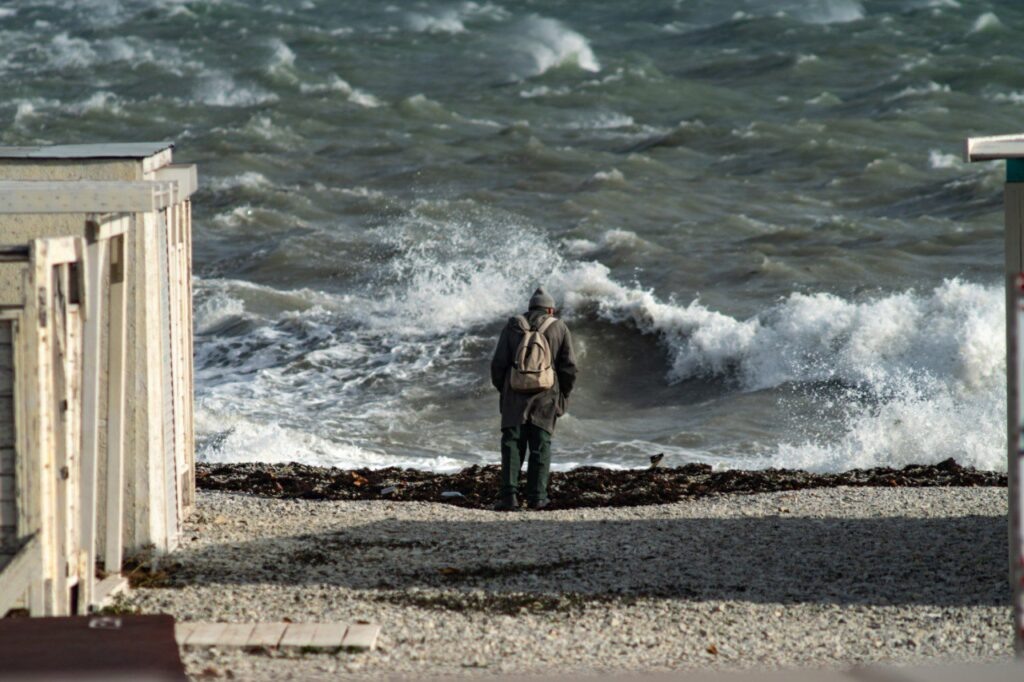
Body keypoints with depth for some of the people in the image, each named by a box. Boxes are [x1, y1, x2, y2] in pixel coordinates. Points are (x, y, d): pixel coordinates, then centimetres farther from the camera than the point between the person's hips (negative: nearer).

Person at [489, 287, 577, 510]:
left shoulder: (512, 327, 7)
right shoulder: (559, 328, 5)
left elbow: (498, 364, 3)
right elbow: (569, 366, 0)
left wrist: (502, 389, 15)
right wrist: (563, 394, 12)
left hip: (515, 395, 0)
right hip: (546, 398, 0)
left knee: (512, 444, 0)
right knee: (541, 445, 5)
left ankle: (509, 495, -11)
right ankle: (536, 496, -2)